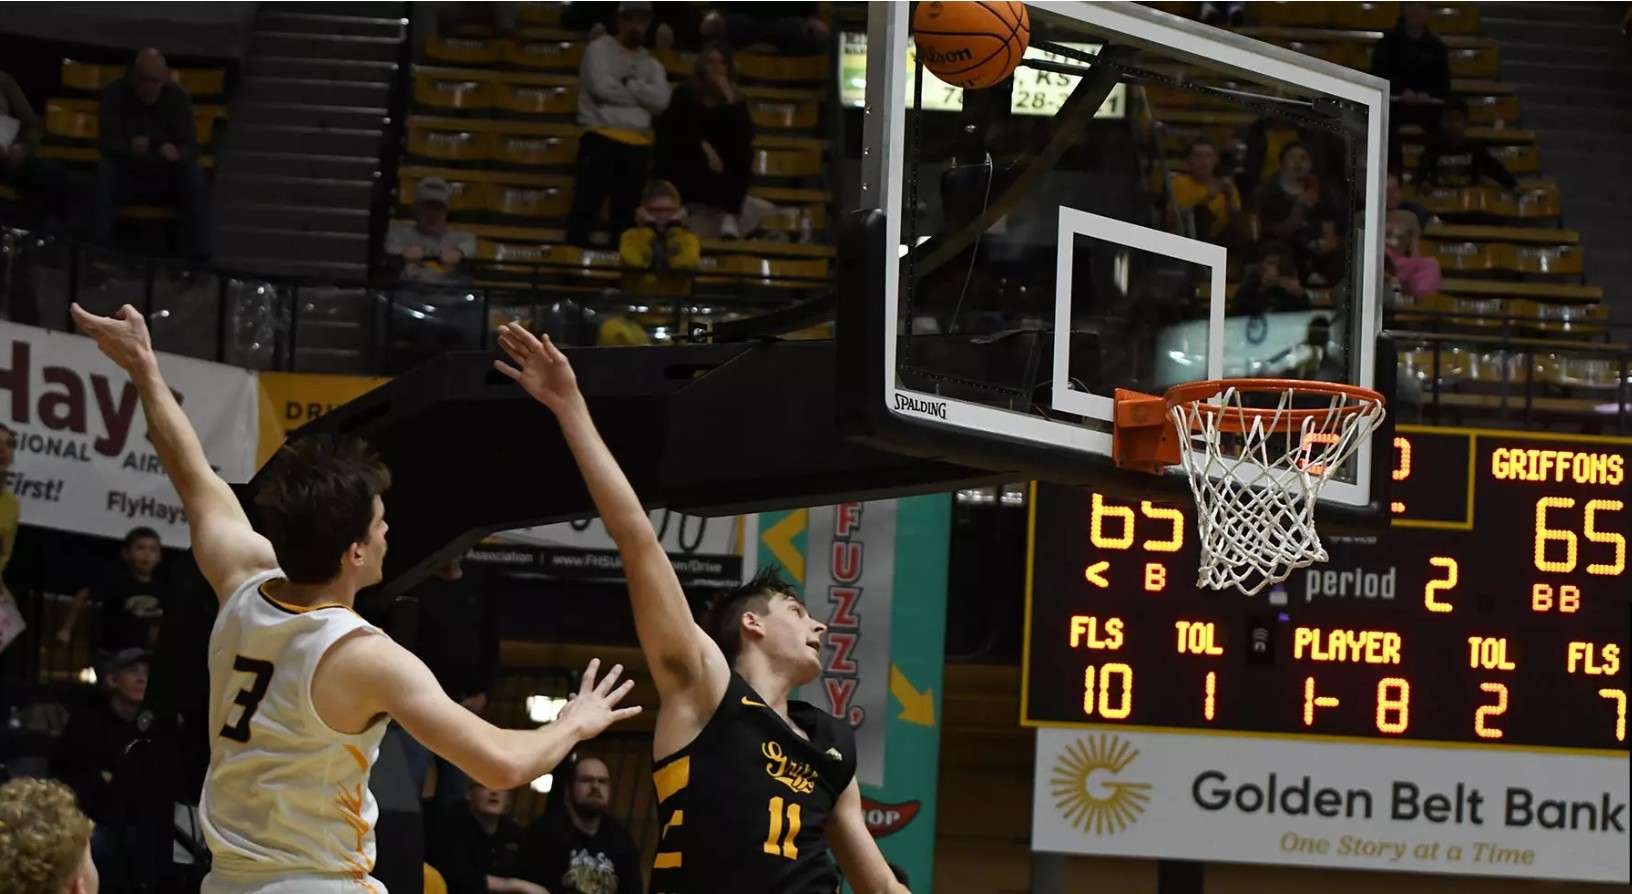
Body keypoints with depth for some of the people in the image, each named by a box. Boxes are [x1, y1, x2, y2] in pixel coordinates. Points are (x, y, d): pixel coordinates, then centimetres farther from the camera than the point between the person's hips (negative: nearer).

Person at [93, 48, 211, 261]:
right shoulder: (114, 94, -11)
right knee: (105, 170, -31)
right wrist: (130, 147, -43)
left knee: (194, 174, -28)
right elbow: (108, 142, -20)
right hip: (126, 177, -1)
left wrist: (177, 154, -42)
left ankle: (199, 256, -28)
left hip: (166, 179, 1)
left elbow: (191, 147, -17)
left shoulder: (178, 97, -9)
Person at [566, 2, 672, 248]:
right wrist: (642, 94, -2)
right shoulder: (600, 49, 3)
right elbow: (602, 87, -13)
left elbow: (661, 100, -1)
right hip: (602, 140, -5)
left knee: (626, 216, 8)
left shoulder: (652, 64, 17)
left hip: (637, 146, 5)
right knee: (586, 206, -10)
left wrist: (626, 84, -8)